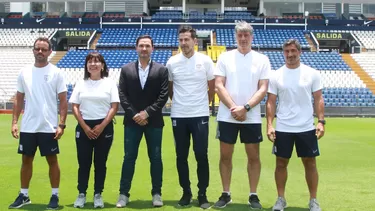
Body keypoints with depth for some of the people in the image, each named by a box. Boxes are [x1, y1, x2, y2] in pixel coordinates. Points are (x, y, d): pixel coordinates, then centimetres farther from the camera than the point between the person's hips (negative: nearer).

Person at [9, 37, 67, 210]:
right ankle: (24, 195, 24)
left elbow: (63, 101, -4)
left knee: (52, 161, 5)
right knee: (26, 160, 12)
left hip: (49, 127, -3)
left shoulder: (56, 73, -4)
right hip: (27, 127, 4)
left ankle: (55, 196, 16)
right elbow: (18, 99, 10)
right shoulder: (24, 72, 6)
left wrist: (61, 124, -12)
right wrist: (14, 122, 2)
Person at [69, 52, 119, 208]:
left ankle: (98, 195, 14)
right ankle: (81, 194, 13)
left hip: (104, 127, -1)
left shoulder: (109, 84, 2)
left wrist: (102, 126, -11)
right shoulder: (81, 84, 7)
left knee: (100, 162, 4)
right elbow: (74, 107, 3)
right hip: (84, 127, 1)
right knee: (83, 162, 3)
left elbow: (114, 107, -4)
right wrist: (85, 127, -7)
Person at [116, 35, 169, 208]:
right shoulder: (126, 70, 6)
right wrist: (135, 115, -10)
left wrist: (147, 113, -13)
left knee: (155, 158, 5)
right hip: (132, 120, 1)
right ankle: (124, 194, 11)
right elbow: (122, 96, 1)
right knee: (129, 157, 4)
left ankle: (156, 194, 15)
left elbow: (163, 96, -4)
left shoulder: (161, 70, 2)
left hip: (153, 121, 0)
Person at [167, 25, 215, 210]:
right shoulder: (172, 62, 1)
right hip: (178, 116, 2)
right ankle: (186, 192, 20)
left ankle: (202, 194, 12)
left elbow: (212, 87, 8)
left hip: (200, 115, -1)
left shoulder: (205, 61, -3)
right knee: (181, 156, 7)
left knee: (201, 156, 0)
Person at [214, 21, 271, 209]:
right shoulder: (225, 58, 3)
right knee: (225, 156, 6)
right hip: (227, 116, 0)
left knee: (253, 156, 5)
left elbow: (263, 89, -4)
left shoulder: (262, 59, 3)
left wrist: (245, 108, -15)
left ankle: (253, 195, 18)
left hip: (252, 117, 0)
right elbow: (218, 86, -3)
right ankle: (226, 194, 19)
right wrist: (234, 108, -14)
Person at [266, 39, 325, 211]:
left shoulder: (312, 74, 0)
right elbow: (271, 102, 1)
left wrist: (321, 121, -8)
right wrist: (269, 125, -8)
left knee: (310, 163, 7)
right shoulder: (276, 75, 0)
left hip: (306, 128, 0)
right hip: (282, 128, 0)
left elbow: (318, 99, 2)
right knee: (281, 163, 7)